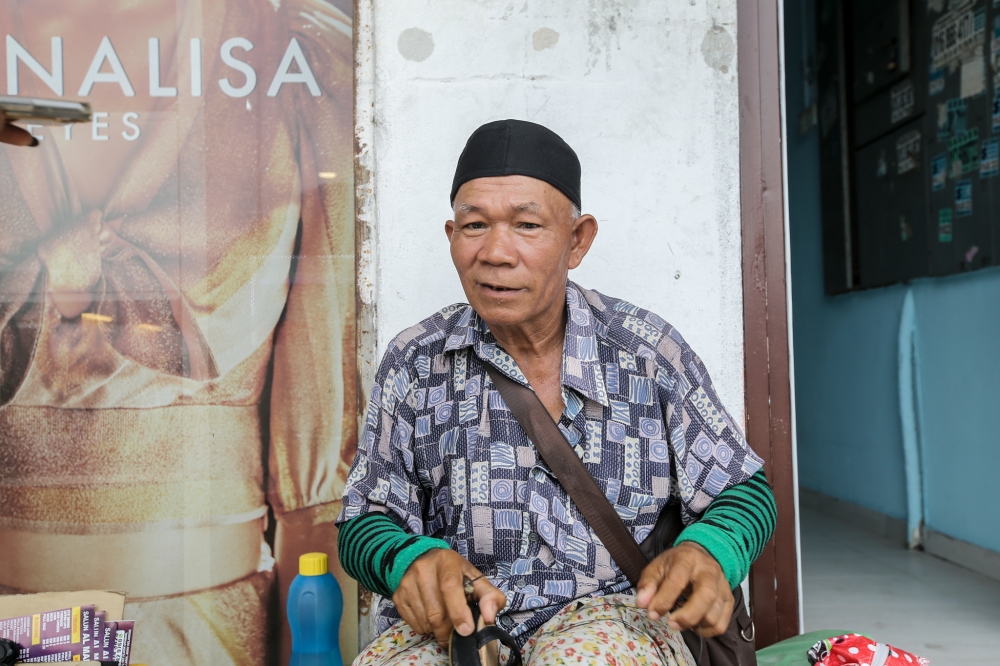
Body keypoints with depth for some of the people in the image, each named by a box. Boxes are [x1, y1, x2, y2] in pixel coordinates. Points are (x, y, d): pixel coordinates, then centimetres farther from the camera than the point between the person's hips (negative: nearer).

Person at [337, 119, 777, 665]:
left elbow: (744, 490, 9)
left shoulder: (650, 352, 3)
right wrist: (409, 560, -19)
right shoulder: (414, 362, 5)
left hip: (609, 610, 0)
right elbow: (365, 522, 6)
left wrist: (709, 554, -16)